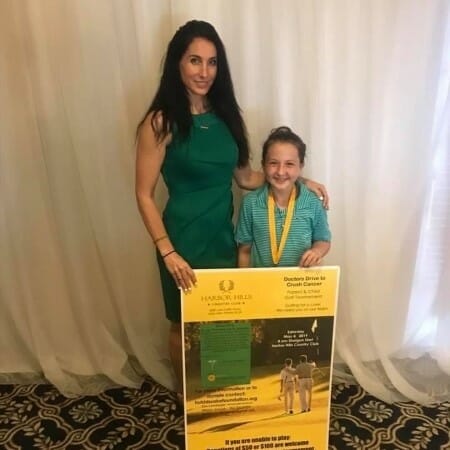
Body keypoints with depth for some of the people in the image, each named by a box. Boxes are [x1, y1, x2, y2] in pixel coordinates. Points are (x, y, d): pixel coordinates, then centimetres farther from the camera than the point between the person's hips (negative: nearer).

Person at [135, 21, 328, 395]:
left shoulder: (224, 115, 4)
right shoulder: (162, 122, -14)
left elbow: (245, 176, 8)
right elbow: (144, 195, -13)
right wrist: (168, 252, -20)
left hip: (223, 235, 6)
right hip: (184, 239, -5)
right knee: (185, 324, 15)